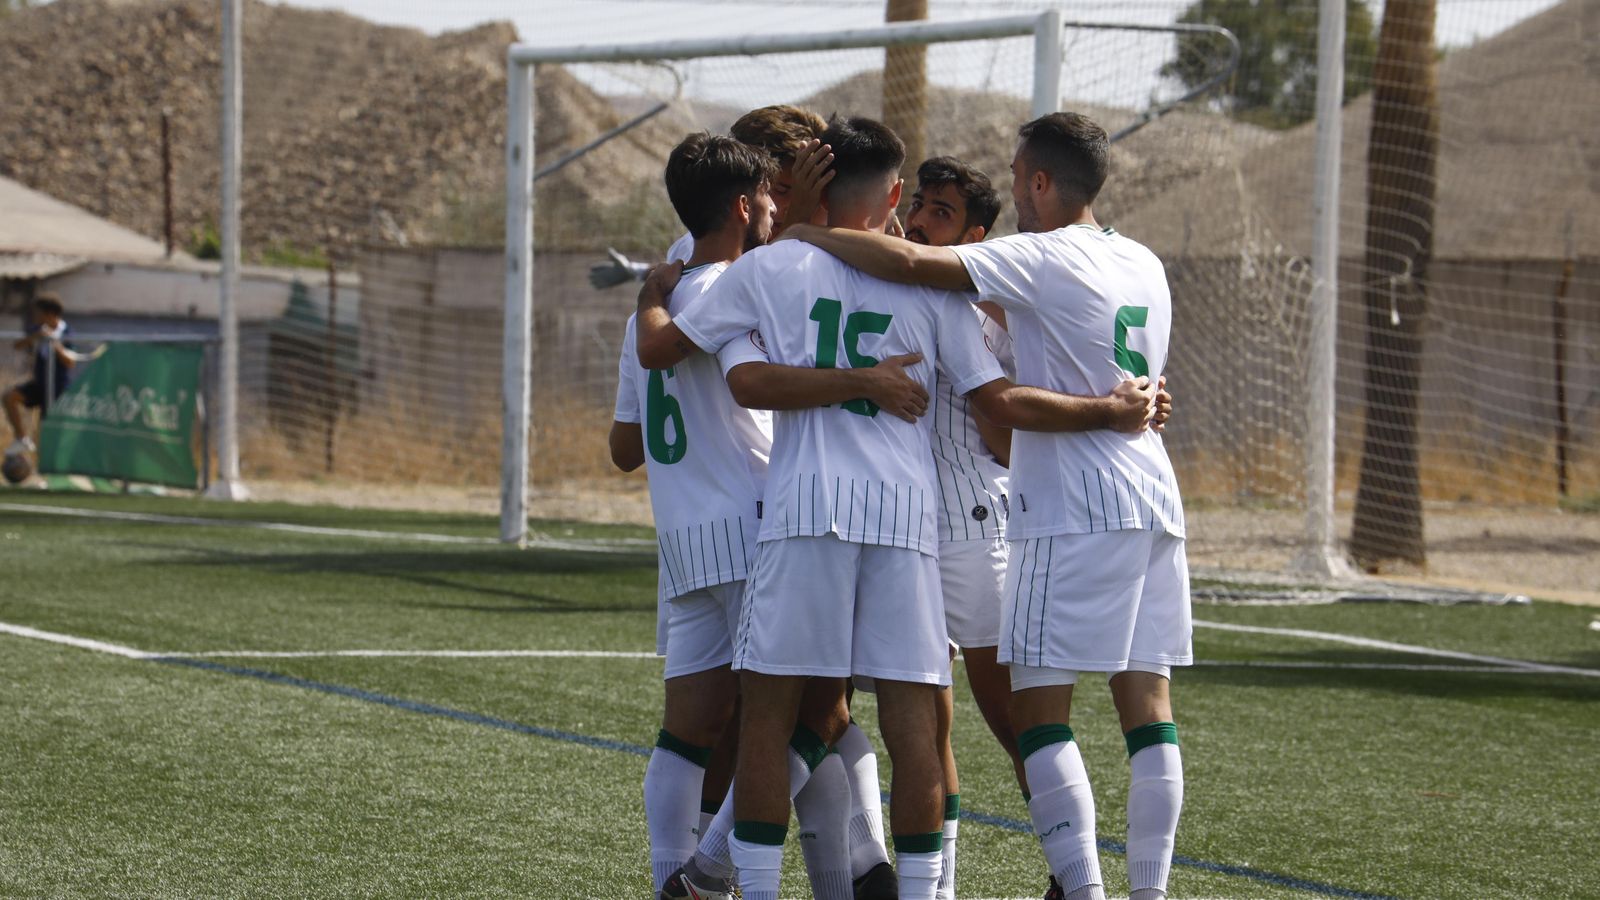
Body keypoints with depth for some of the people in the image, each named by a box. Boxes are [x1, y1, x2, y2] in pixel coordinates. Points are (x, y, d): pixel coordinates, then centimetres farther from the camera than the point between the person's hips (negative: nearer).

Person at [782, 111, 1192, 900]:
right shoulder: (1143, 267, 14)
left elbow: (908, 263, -19)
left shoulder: (1045, 260, -9)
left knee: (1037, 707, -5)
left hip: (1075, 513, -8)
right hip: (1154, 505, 8)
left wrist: (805, 236, -7)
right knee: (1146, 703, 6)